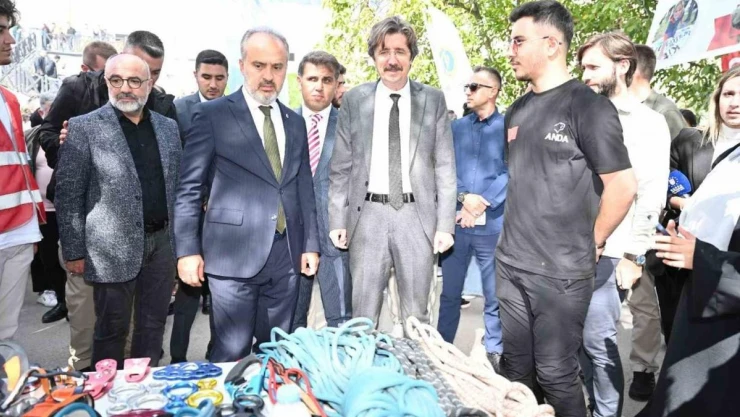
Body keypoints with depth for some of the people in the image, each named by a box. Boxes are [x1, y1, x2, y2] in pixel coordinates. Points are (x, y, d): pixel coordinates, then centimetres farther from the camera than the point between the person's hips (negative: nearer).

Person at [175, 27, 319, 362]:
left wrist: (310, 244, 11)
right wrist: (188, 250, -8)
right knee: (231, 356, 4)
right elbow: (189, 189, -3)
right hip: (234, 255, -4)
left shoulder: (295, 122, 13)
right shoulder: (212, 115, -2)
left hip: (286, 256, 5)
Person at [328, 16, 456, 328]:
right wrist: (337, 220, 0)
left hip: (417, 216, 0)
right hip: (369, 214, 0)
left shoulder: (433, 100, 3)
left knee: (416, 317, 11)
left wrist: (445, 224, -2)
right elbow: (340, 167, 5)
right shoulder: (354, 100, 3)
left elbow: (445, 167, 2)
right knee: (363, 315, 8)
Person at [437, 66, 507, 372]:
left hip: (493, 224, -3)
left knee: (494, 296, 7)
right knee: (450, 292, 10)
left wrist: (482, 203, -15)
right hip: (456, 222, 3)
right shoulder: (457, 127, 11)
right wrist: (464, 197, -12)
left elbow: (511, 172, -8)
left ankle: (494, 354, 21)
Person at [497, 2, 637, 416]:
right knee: (517, 367, 17)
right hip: (510, 263, 6)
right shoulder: (518, 110, 10)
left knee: (555, 373, 6)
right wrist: (514, 234, 13)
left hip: (560, 269, -6)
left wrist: (591, 243, -4)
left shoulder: (588, 105, -10)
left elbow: (623, 186, -12)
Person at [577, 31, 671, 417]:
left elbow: (651, 197, -8)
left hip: (607, 253, -5)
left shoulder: (648, 122, -2)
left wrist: (633, 257, -12)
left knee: (598, 341, 0)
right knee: (578, 338, 12)